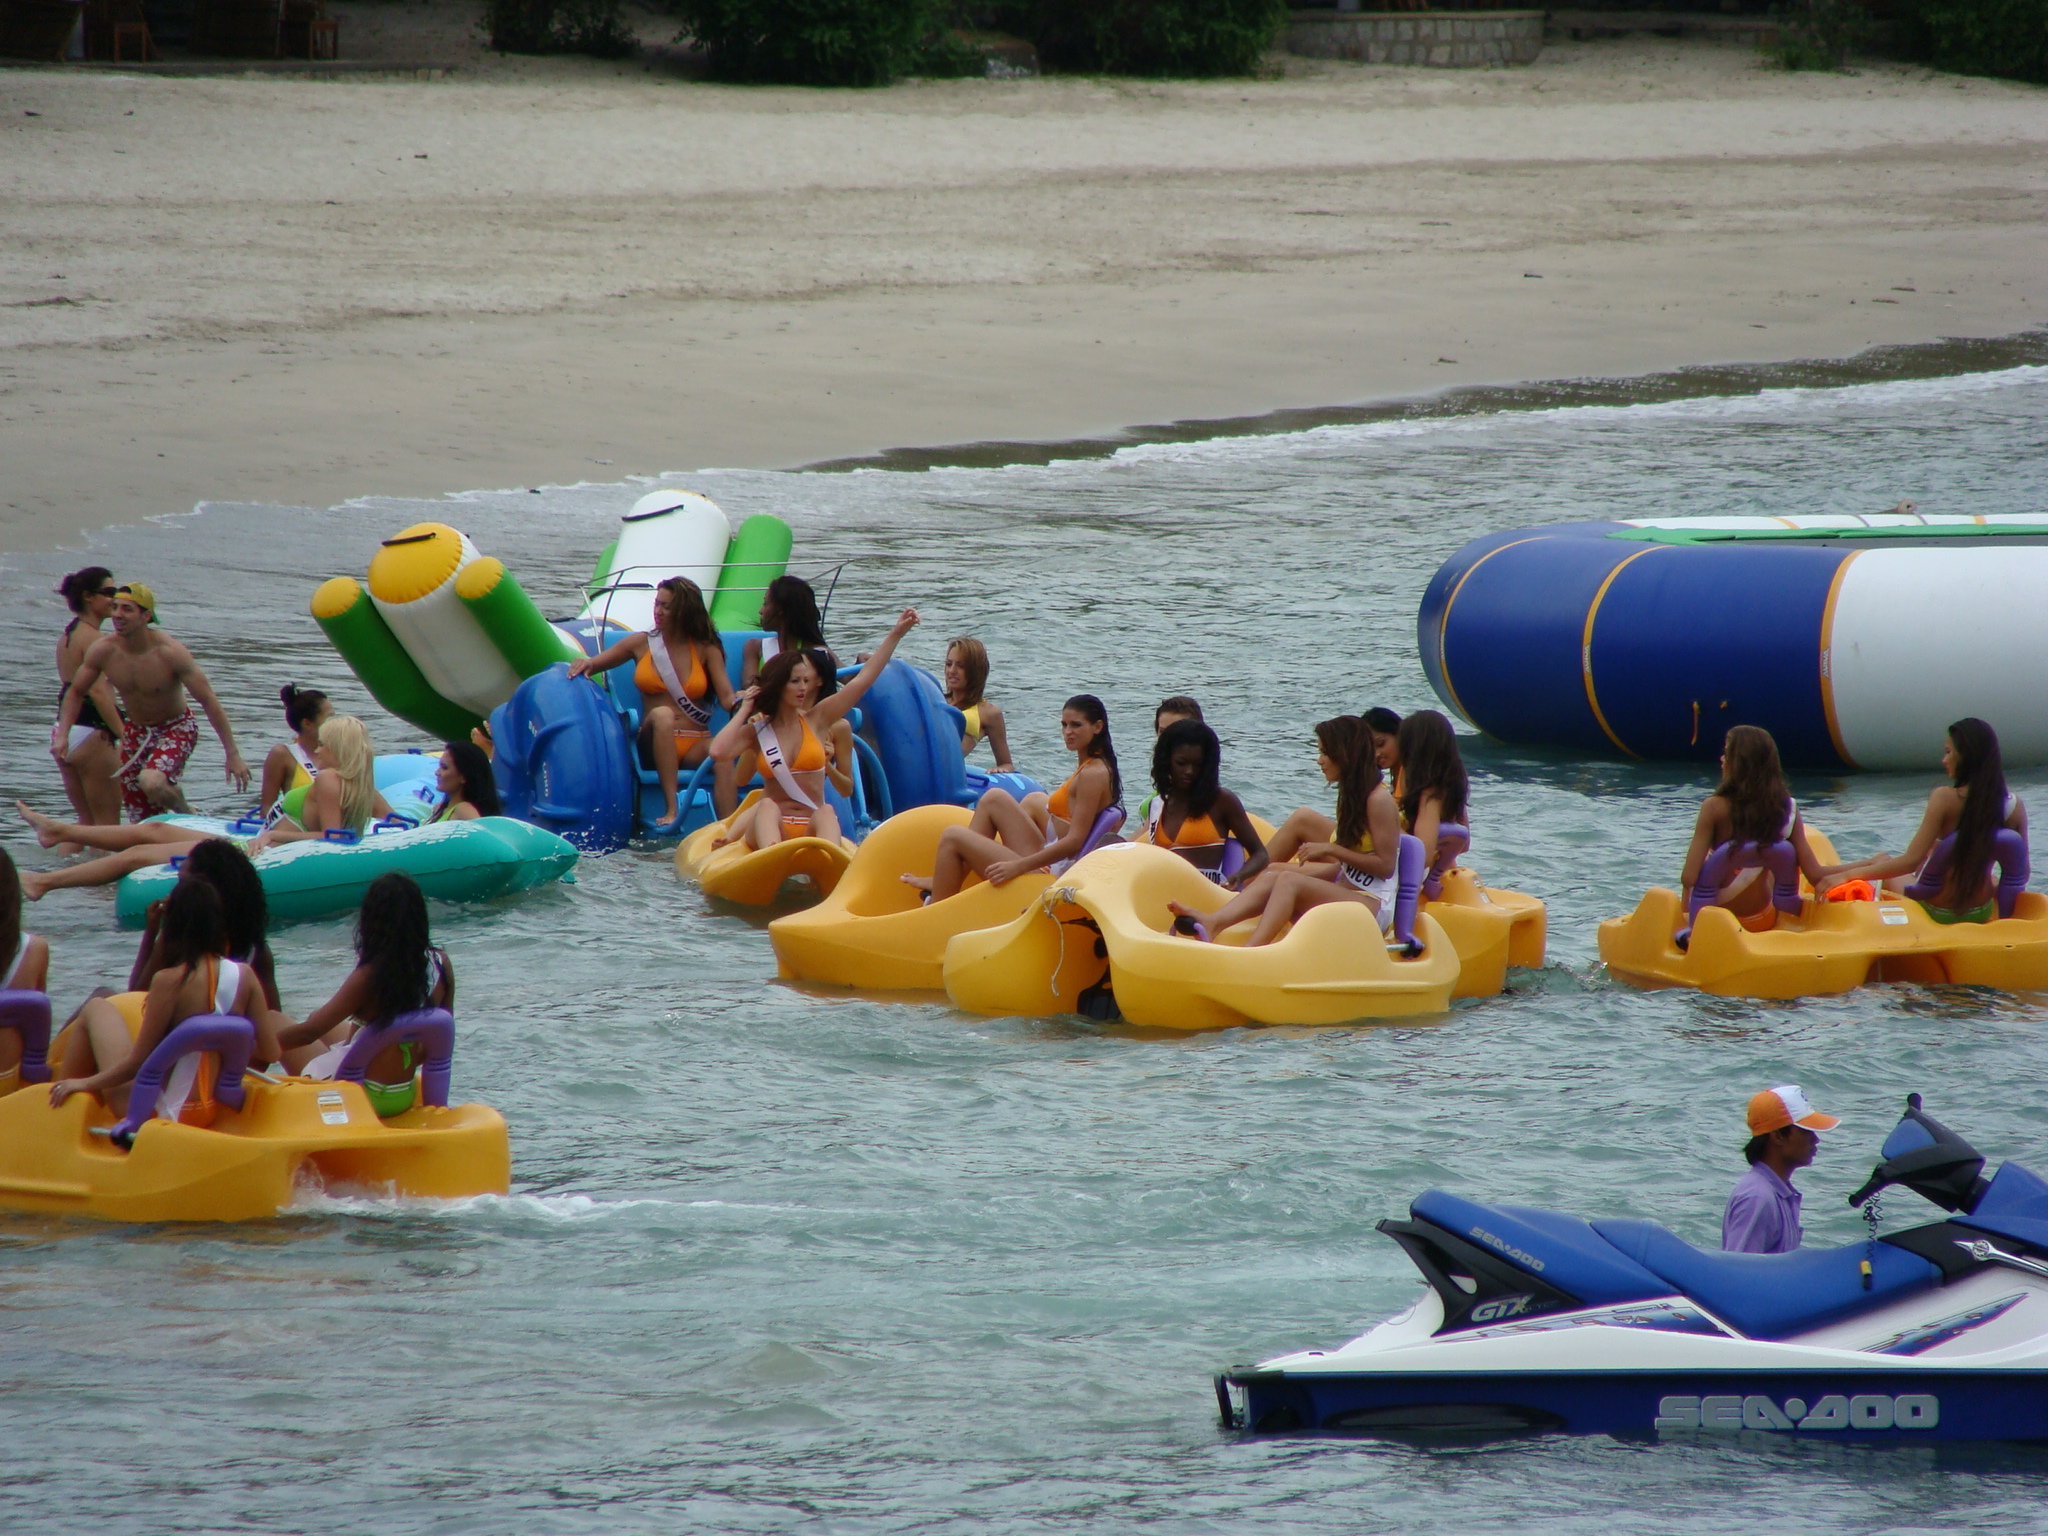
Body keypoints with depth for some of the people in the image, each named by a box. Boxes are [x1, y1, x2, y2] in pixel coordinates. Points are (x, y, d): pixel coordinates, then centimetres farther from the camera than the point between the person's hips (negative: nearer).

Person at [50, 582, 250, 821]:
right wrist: (62, 736, -12)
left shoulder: (169, 653, -26)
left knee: (151, 782, -33)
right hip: (135, 731, 5)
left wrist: (233, 755, -22)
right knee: (140, 822, 4)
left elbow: (209, 701, -22)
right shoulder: (102, 651, -14)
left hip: (176, 728, -5)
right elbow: (76, 693, 3)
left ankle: (187, 814, -3)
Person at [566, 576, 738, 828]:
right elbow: (592, 665, 17)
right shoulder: (642, 643, 11)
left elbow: (727, 699, 0)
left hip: (696, 746, 0)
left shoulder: (706, 650, 9)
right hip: (655, 742, 0)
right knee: (662, 714, -36)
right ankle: (672, 809, -43)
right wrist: (586, 664, -8)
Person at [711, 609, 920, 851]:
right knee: (767, 806, -34)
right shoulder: (758, 731, 9)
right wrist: (744, 710, 1)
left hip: (811, 831, 0)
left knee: (826, 813, -34)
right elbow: (719, 752, -10)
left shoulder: (817, 720, 12)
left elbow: (864, 679, 8)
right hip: (771, 831, 0)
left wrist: (896, 634, 4)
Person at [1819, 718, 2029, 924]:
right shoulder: (2015, 806, -9)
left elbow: (1910, 861, -23)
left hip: (1937, 912, -5)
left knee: (1883, 859, 26)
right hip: (1982, 913, 5)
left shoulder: (1945, 798, -21)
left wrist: (1846, 875, -19)